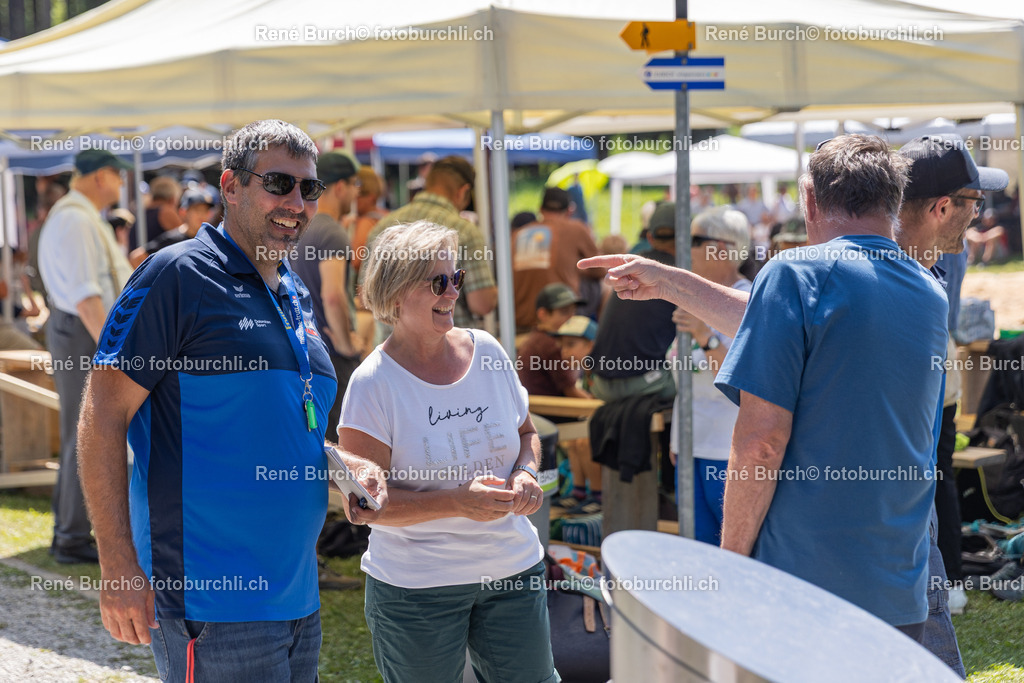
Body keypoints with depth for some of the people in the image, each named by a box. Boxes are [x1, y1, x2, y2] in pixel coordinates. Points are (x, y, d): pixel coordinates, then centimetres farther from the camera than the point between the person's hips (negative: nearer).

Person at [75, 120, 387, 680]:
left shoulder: (296, 297, 16)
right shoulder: (178, 276, -9)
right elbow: (103, 414, -13)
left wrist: (351, 466, 5)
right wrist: (119, 569, -19)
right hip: (214, 604, -8)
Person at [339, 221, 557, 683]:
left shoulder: (486, 352, 3)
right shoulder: (373, 383, -11)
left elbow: (526, 433, 18)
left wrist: (526, 473, -6)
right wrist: (457, 502, -24)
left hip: (514, 573, 4)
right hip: (416, 588, -4)